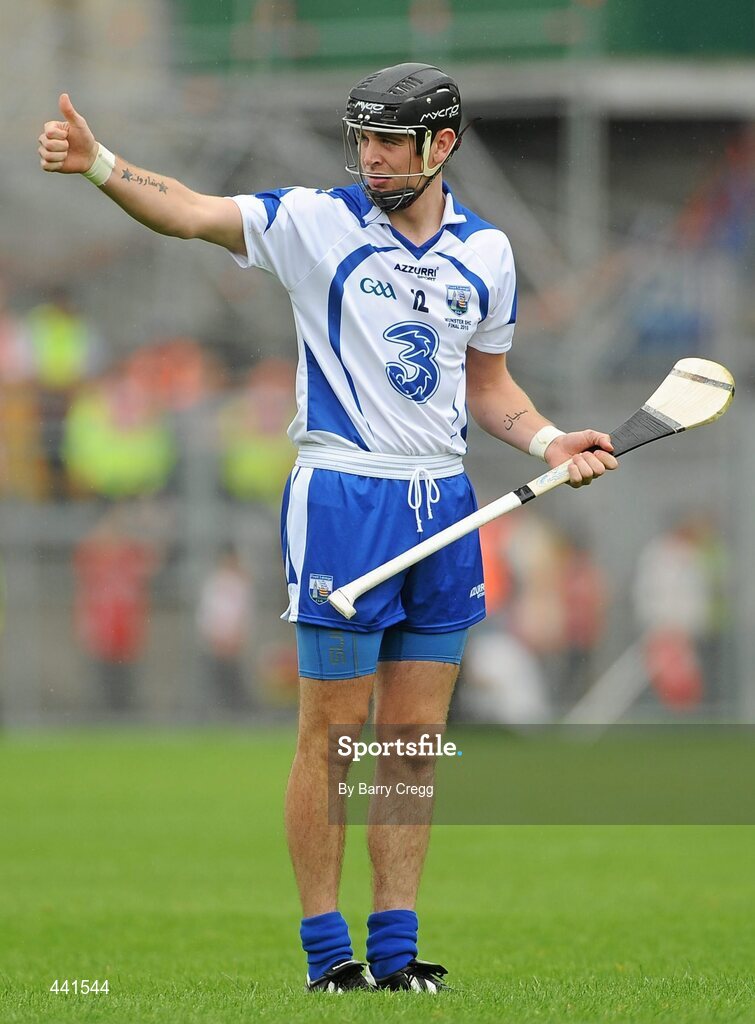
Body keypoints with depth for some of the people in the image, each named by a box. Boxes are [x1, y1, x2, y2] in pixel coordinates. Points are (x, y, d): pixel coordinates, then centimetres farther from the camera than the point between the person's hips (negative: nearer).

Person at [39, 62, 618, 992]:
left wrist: (550, 441, 3)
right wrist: (97, 164, -31)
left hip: (443, 499, 4)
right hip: (341, 496, -4)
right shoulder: (317, 223, -3)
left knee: (415, 740, 6)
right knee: (332, 739, -2)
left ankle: (395, 947, 12)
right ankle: (326, 950, 3)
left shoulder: (484, 251, 9)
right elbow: (190, 212, -15)